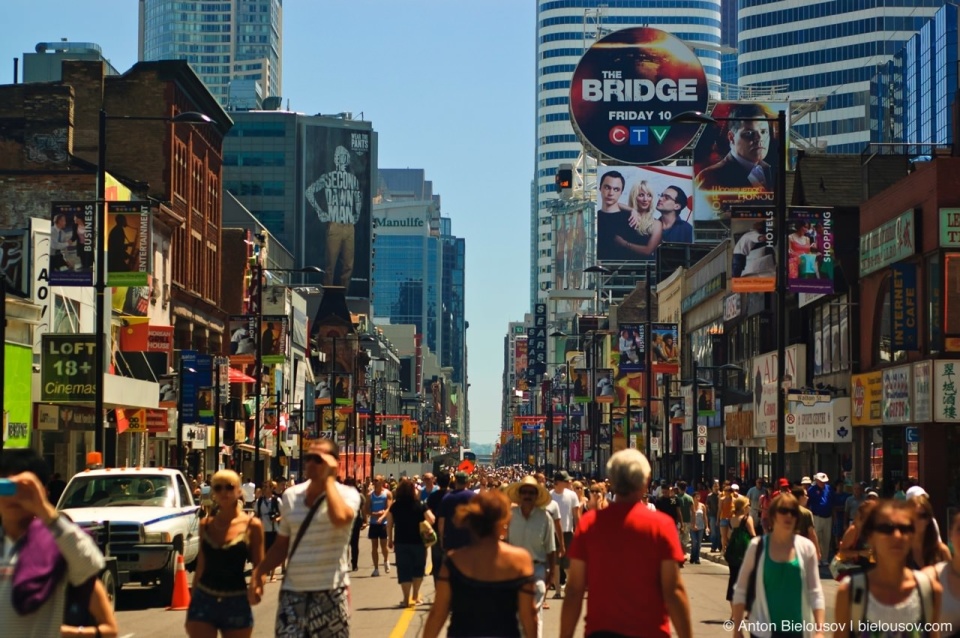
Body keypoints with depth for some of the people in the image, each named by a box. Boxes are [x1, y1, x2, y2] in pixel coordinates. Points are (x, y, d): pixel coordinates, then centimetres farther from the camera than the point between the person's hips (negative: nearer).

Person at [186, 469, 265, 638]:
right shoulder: (206, 524, 5)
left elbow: (259, 567, -3)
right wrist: (191, 605, 13)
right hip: (203, 601, 2)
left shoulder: (252, 525, -4)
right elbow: (201, 567, 11)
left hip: (236, 604, -2)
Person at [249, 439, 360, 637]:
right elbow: (281, 545, 15)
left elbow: (340, 518, -30)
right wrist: (259, 572, 1)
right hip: (292, 590, 4)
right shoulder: (290, 495, 7)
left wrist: (329, 479, -18)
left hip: (329, 590, -4)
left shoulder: (346, 494, -5)